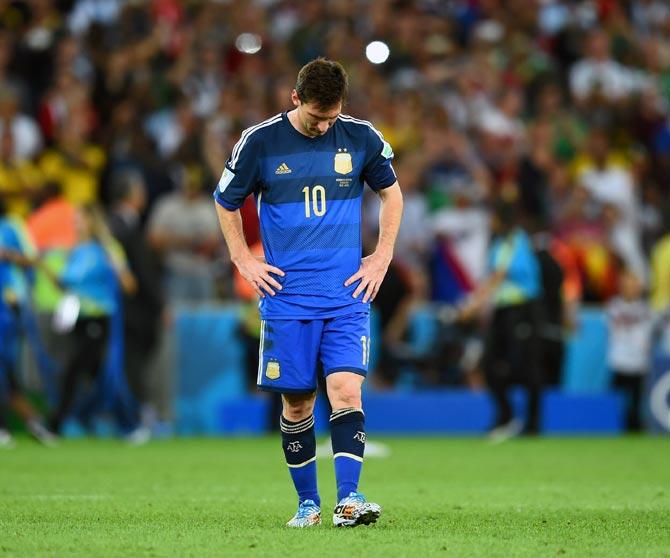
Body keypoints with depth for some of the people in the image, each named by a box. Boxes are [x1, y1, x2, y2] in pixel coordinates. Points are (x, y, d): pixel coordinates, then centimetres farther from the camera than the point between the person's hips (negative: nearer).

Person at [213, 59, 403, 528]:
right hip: (287, 296, 0)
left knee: (346, 391, -15)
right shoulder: (260, 142, -3)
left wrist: (383, 257, 9)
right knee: (297, 403, 4)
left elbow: (391, 191, 17)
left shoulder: (360, 137, 0)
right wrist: (244, 261, 4)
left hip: (348, 295, 0)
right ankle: (308, 503, 16)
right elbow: (226, 202, 12)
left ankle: (348, 499, -19)